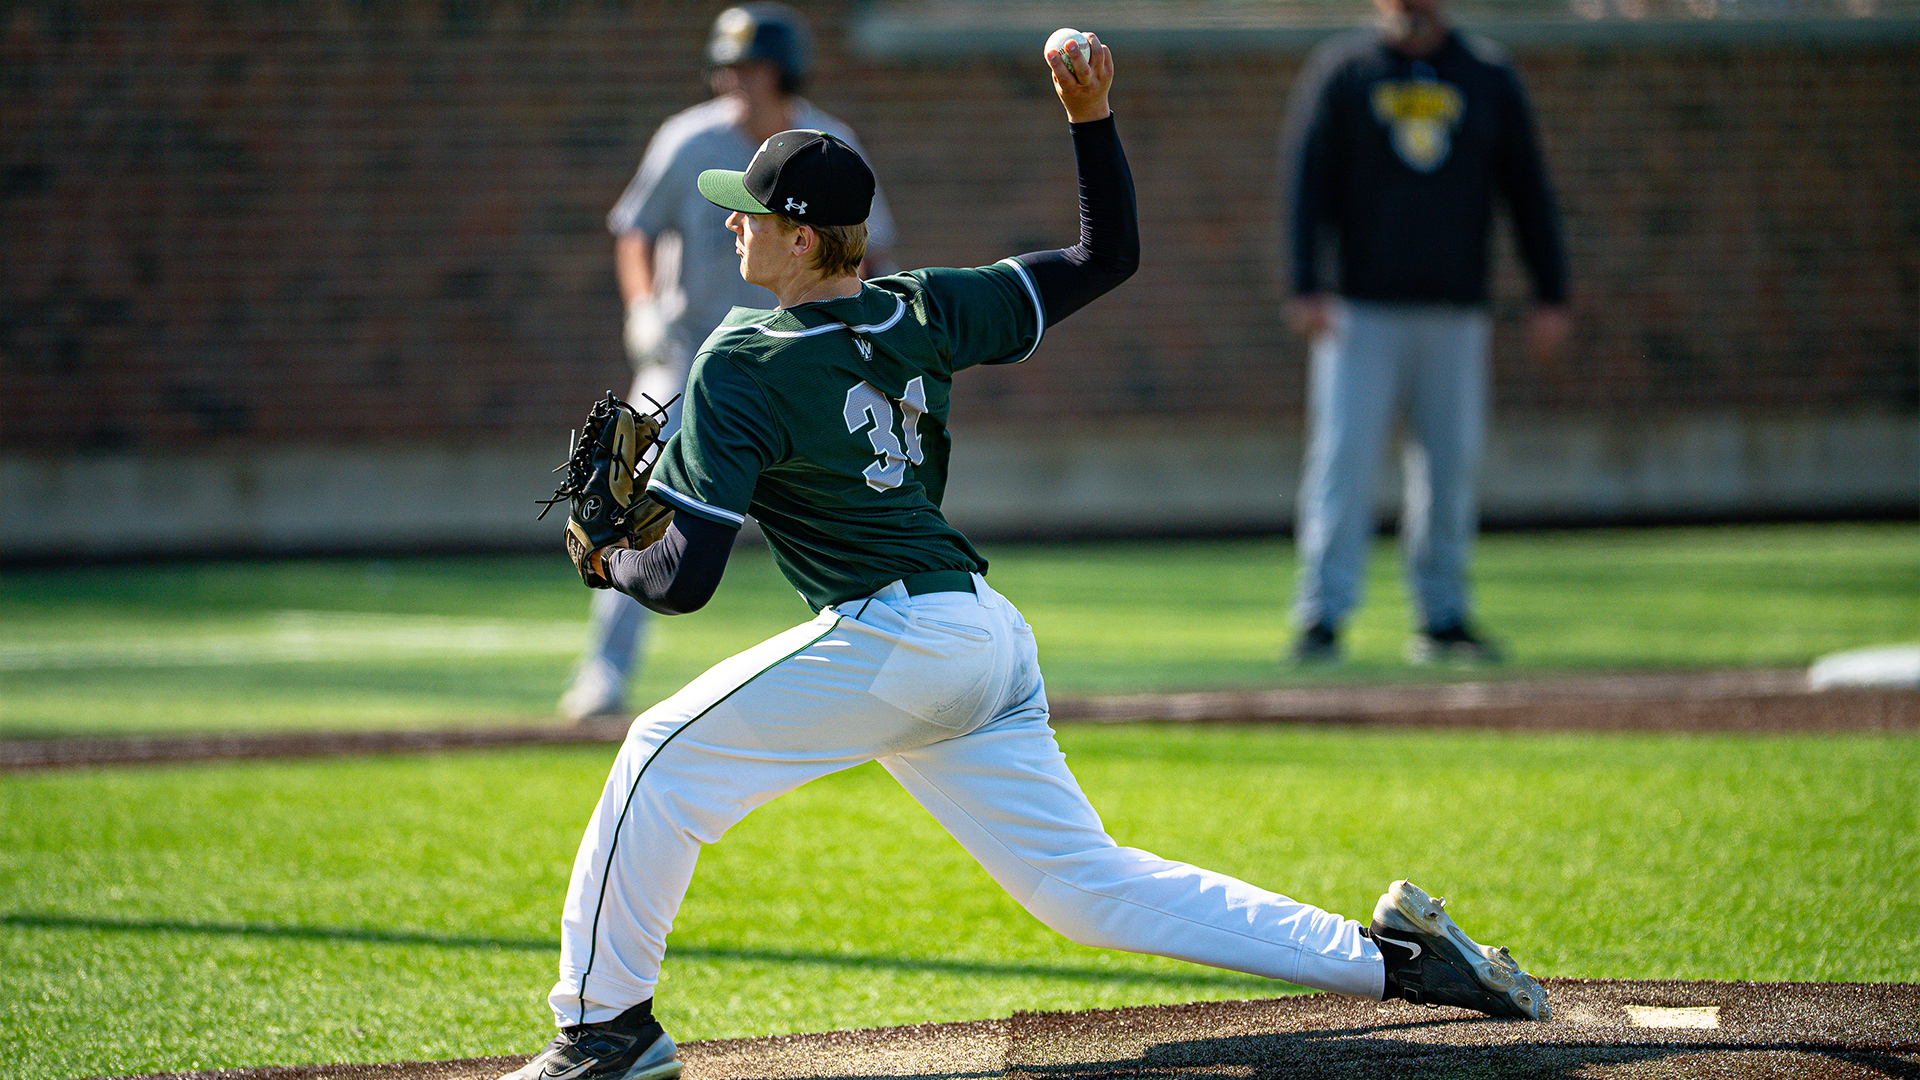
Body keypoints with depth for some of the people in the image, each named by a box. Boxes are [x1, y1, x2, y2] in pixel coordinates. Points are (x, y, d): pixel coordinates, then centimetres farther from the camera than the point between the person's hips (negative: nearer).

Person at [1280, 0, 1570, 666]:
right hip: (1362, 312, -2)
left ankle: (1442, 619, 14)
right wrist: (1305, 289, -13)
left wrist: (1551, 297, 4)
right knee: (1343, 460, -8)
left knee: (1452, 466, 5)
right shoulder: (1339, 72, 3)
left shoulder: (1489, 78, 9)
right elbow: (1306, 181, -2)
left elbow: (1528, 191, 10)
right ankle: (1321, 621, -8)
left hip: (1457, 316, 3)